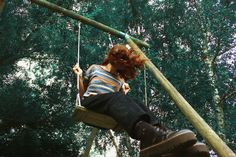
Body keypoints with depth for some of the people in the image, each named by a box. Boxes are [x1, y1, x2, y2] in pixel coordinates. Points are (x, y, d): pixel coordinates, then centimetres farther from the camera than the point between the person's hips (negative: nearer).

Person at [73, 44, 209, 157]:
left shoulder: (120, 80, 26)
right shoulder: (95, 68, 21)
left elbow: (121, 99, 18)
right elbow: (82, 92, 19)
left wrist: (124, 92, 2)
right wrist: (80, 76, 6)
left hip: (110, 107, 4)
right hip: (91, 100, -3)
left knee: (132, 102, -29)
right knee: (116, 97, -37)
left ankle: (162, 132, -57)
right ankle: (151, 135, -67)